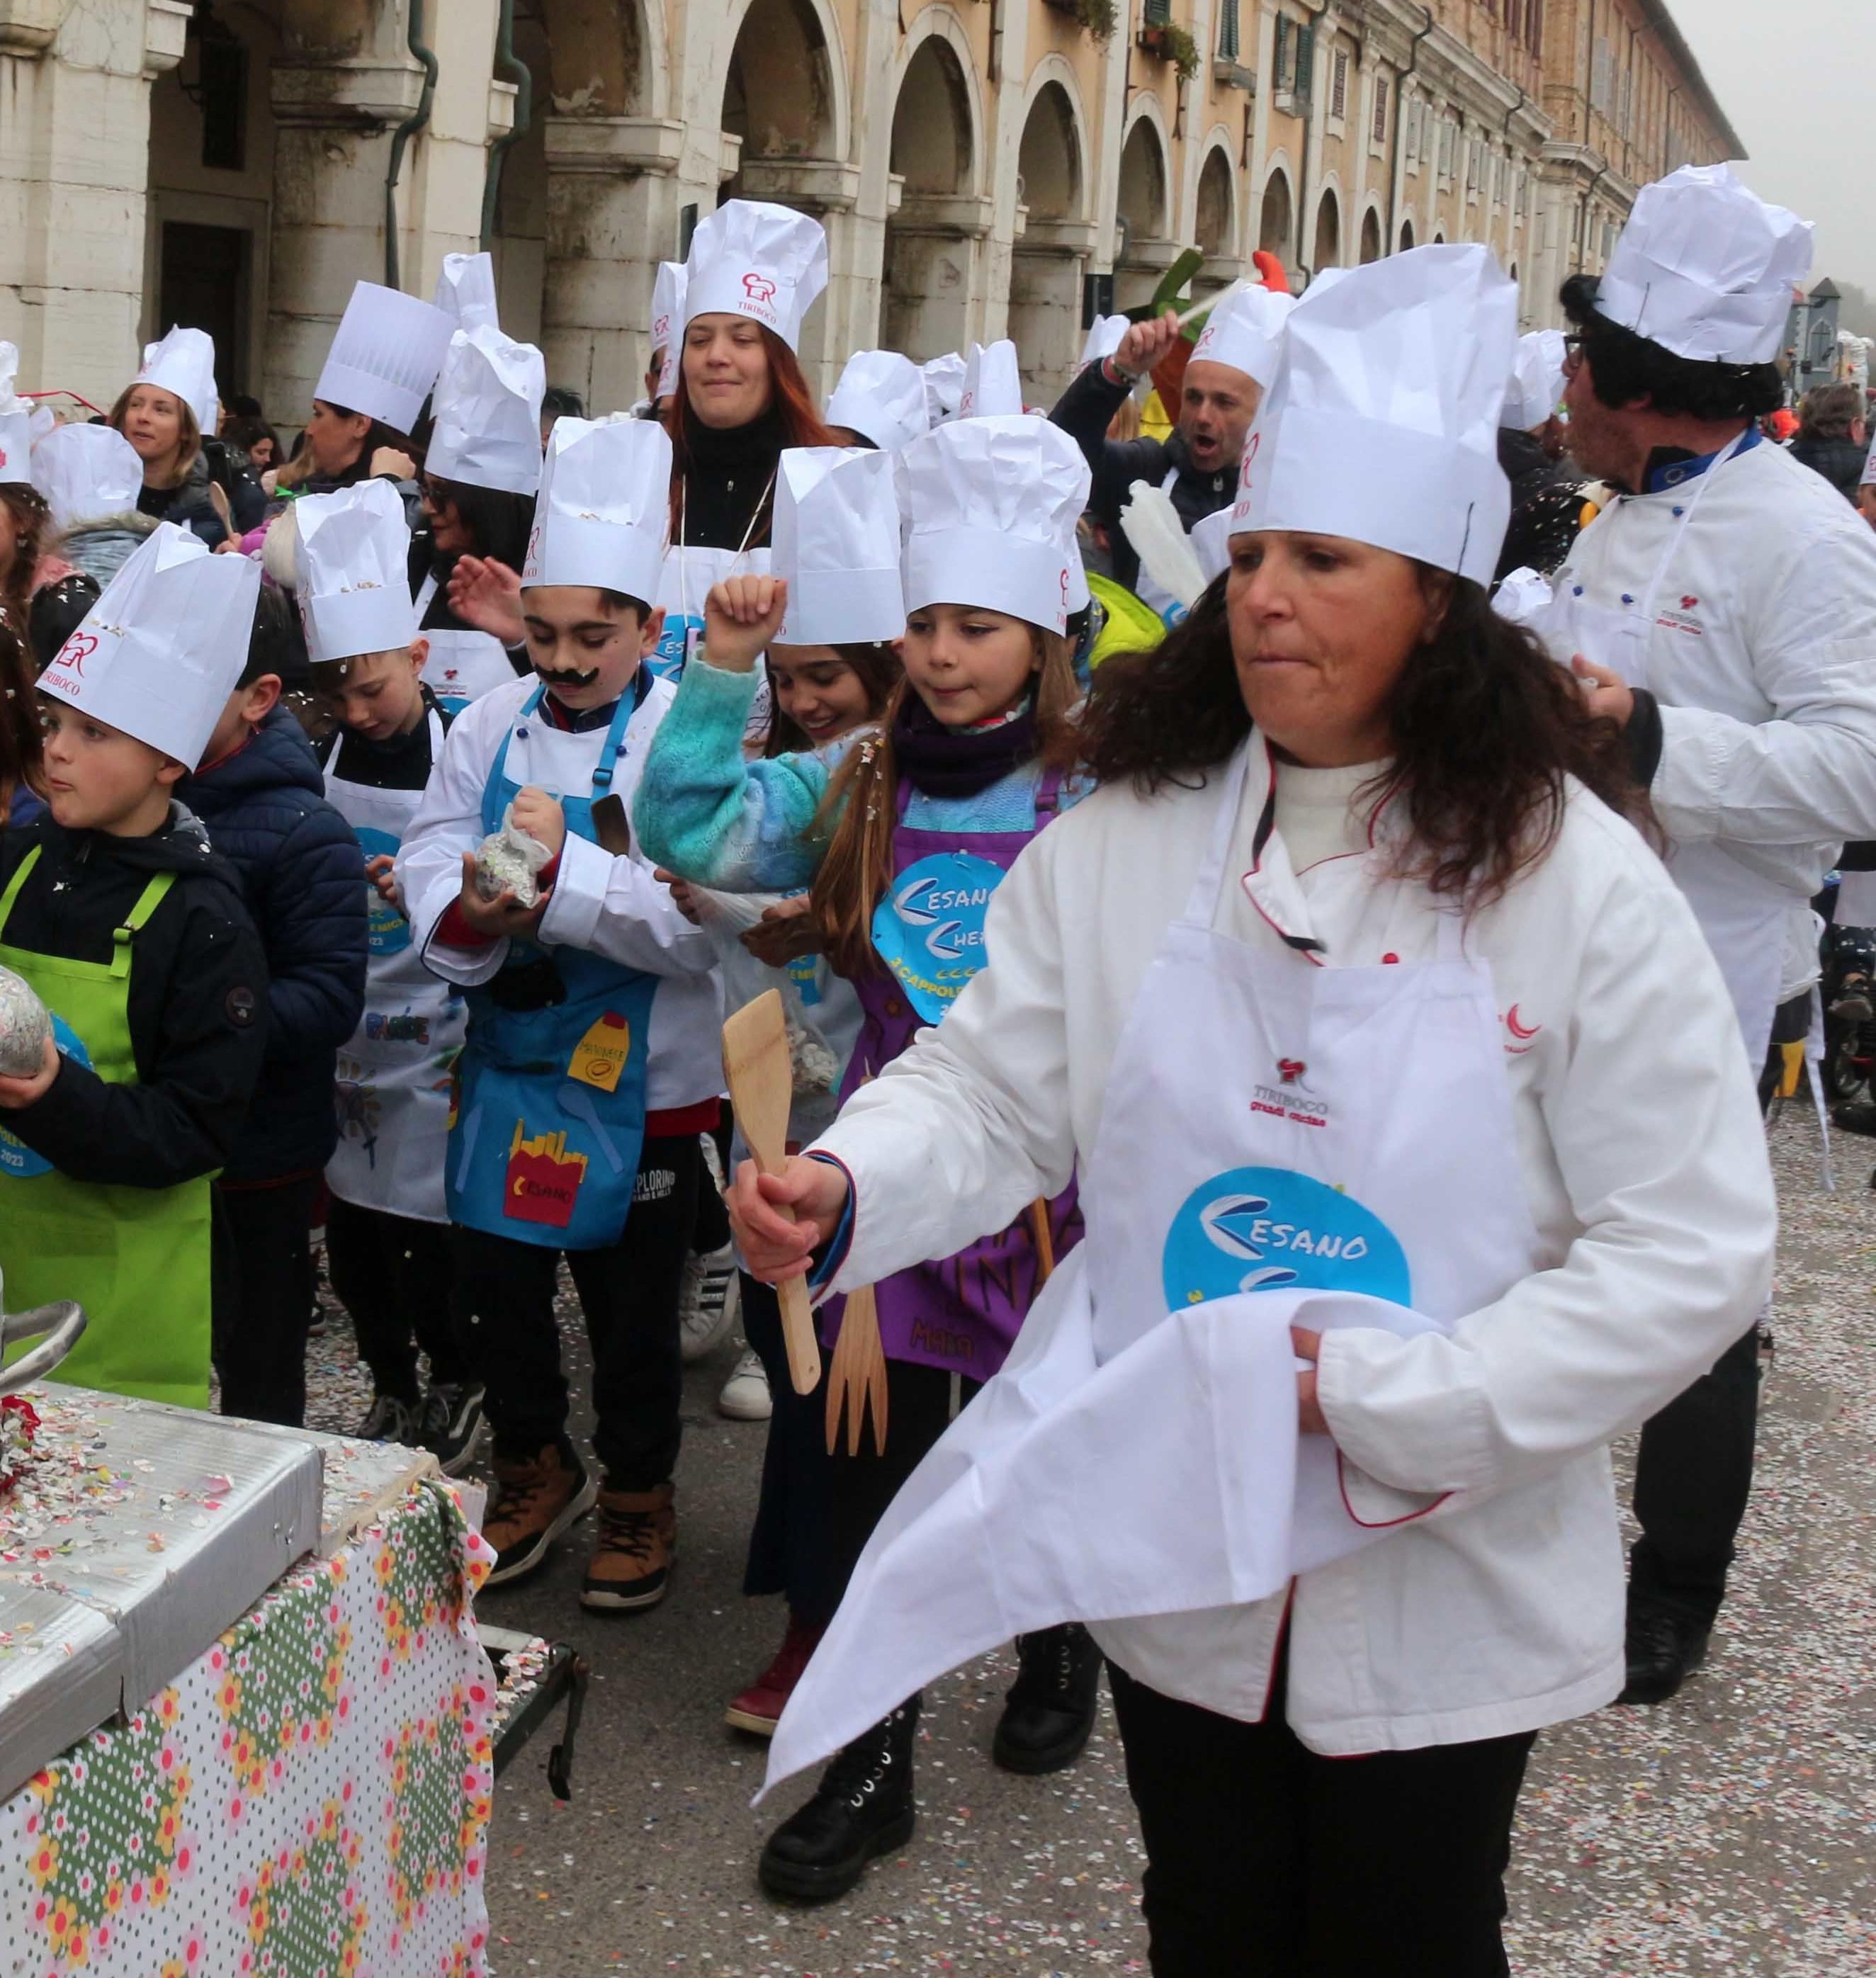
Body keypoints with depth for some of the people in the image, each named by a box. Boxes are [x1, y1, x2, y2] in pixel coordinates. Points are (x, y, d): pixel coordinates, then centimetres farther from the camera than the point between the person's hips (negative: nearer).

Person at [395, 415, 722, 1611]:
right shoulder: (494, 725, 2)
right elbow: (428, 861, -1)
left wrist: (564, 867, -33)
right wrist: (467, 912, -22)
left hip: (640, 1074, -4)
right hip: (509, 1055, 5)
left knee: (632, 1307, 11)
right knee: (496, 1285, 17)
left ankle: (639, 1495, 35)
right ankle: (537, 1466, 42)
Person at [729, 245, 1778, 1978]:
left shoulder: (1572, 879, -14)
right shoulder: (1123, 845, -4)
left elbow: (1694, 1246, -16)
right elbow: (992, 1088, -4)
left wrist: (1390, 1397, -22)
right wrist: (851, 1186, -26)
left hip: (1446, 1589, -2)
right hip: (1174, 1549, 3)